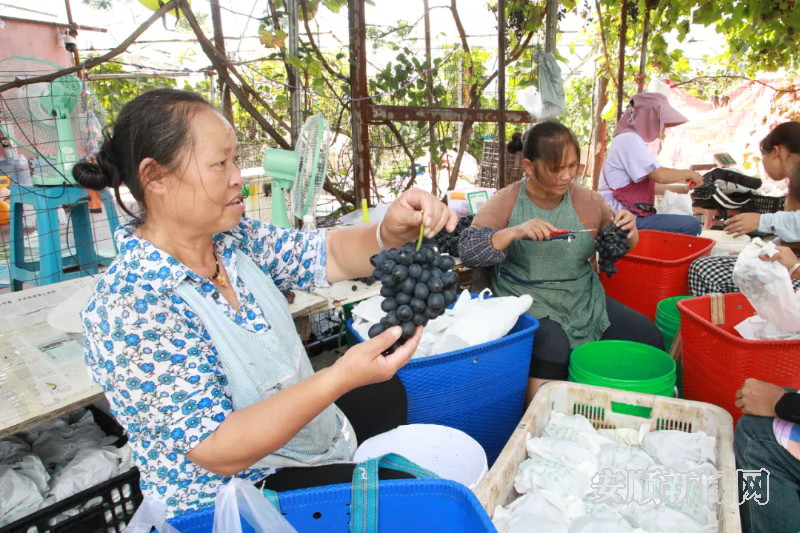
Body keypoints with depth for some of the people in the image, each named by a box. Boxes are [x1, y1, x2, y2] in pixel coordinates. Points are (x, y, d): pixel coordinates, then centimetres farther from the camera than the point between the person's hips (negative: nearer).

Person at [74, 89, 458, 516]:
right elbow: (220, 451, -31)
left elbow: (328, 257, -7)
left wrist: (391, 232, -28)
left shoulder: (232, 238, -9)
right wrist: (341, 378, -41)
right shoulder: (131, 307, -31)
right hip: (229, 492, -7)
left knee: (386, 393, 26)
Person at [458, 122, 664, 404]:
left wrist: (628, 231, -6)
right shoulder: (506, 201, -4)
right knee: (553, 351, -33)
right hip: (529, 304, -4)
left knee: (649, 338, -10)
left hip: (586, 301, 5)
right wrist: (515, 231, -27)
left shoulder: (587, 200, 6)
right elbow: (467, 249, -14)